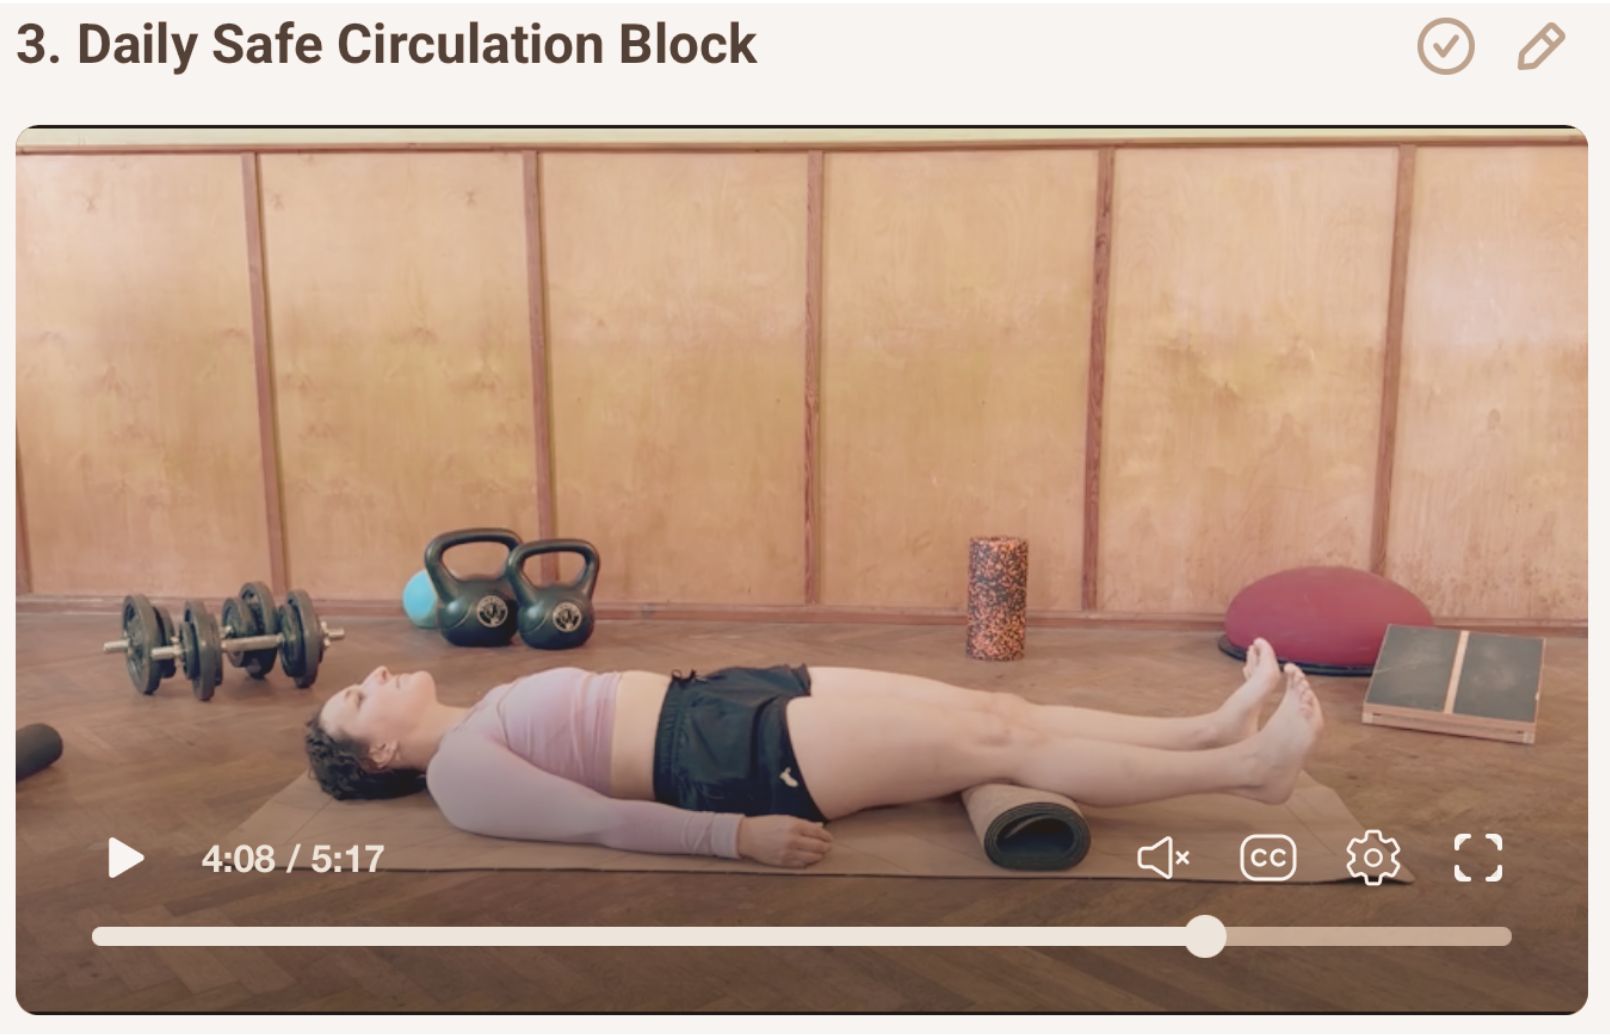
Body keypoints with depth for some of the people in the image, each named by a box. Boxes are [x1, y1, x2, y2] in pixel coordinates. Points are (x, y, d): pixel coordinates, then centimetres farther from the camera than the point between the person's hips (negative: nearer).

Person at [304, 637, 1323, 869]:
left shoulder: (490, 714, 20)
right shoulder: (459, 771, -5)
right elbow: (597, 818, -14)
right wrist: (737, 835, -20)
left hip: (722, 699, 9)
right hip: (733, 758, -9)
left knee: (998, 707, -2)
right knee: (1003, 743, -12)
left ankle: (1212, 728, 5)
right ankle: (1247, 767, -3)